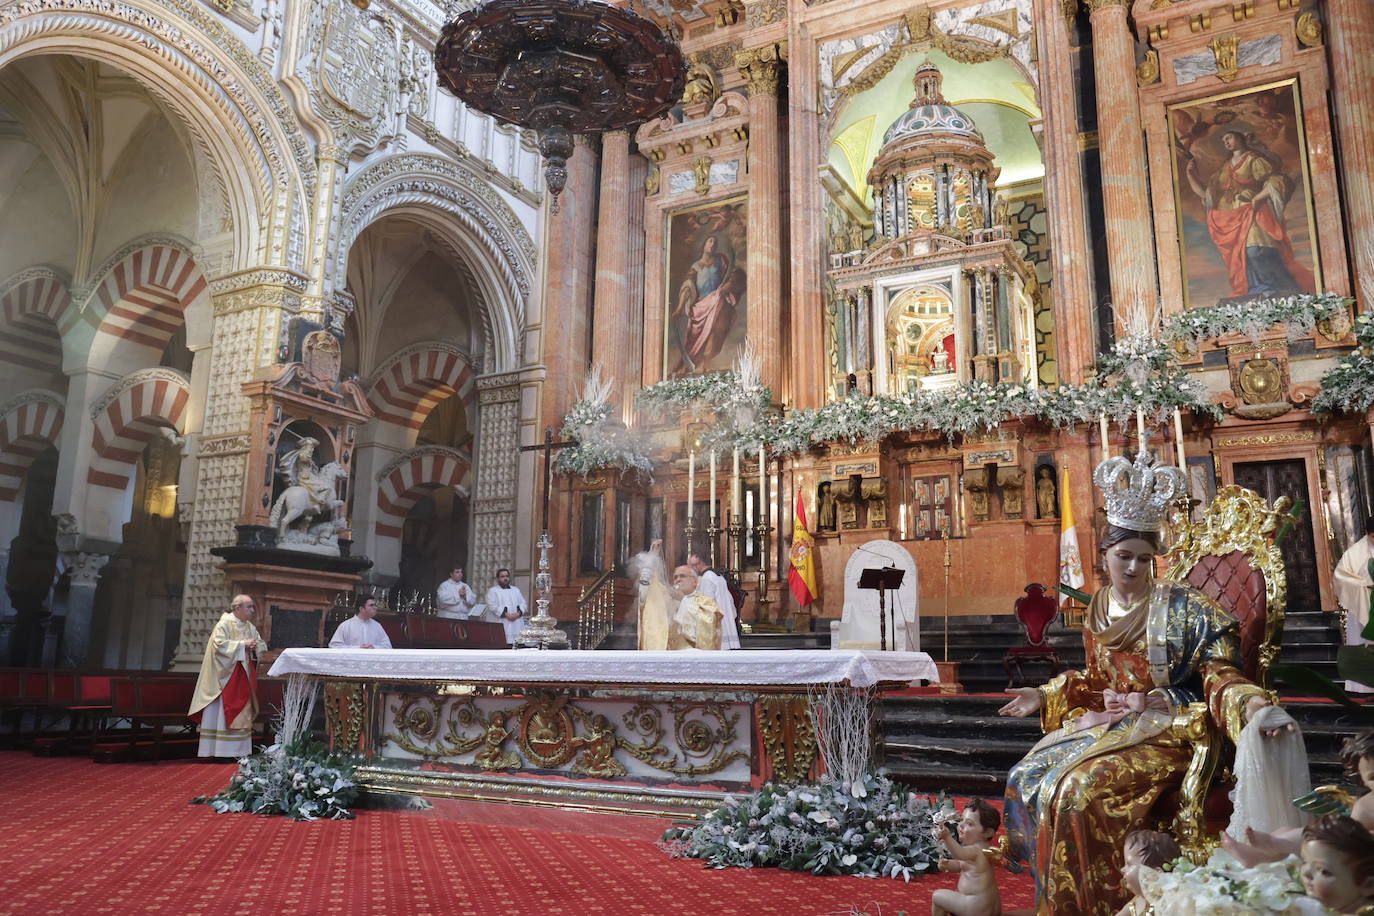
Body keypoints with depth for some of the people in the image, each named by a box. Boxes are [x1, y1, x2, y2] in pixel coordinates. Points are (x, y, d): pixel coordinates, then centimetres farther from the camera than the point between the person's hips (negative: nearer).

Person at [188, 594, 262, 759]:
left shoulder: (250, 627, 12)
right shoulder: (224, 624, -9)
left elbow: (261, 644, 17)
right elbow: (219, 645, -20)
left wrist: (255, 646, -5)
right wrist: (242, 644, -20)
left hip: (243, 676, 7)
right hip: (226, 676, -7)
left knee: (241, 713, 7)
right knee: (222, 712, -6)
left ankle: (239, 749, 11)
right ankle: (220, 750, -3)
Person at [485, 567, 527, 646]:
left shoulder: (516, 590, 22)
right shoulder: (492, 591, 6)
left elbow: (523, 603, 13)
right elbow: (493, 606, -7)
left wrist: (518, 613, -8)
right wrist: (506, 615, -16)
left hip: (517, 625, 5)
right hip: (502, 625, -4)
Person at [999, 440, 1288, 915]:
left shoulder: (1182, 607, -10)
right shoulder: (1098, 608, 8)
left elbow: (1217, 674, -13)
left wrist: (1249, 702, -33)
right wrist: (1043, 696, 14)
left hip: (1164, 731, -7)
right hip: (1106, 724, 7)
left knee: (1082, 789, -27)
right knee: (1028, 779, -6)